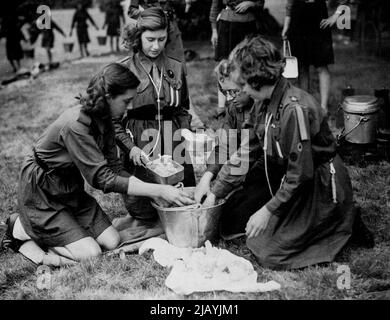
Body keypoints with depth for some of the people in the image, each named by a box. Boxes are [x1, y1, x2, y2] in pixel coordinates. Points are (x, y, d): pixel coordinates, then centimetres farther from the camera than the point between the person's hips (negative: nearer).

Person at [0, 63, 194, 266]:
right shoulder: (75, 125, -31)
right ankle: (22, 229, 3)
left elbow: (114, 168, -1)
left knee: (111, 242, -1)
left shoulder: (103, 120, -3)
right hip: (41, 192, -8)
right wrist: (158, 191, -32)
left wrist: (156, 191, -13)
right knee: (89, 254, -14)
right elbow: (102, 178, -31)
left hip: (71, 188, 9)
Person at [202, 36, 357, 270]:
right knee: (232, 216, 6)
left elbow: (301, 174, -26)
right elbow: (246, 151, 4)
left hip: (320, 186, -8)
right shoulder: (263, 103, -1)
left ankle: (342, 223, 7)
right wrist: (215, 192, 3)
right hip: (281, 174, 9)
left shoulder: (295, 109, -29)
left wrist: (268, 211, -20)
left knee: (270, 251, -12)